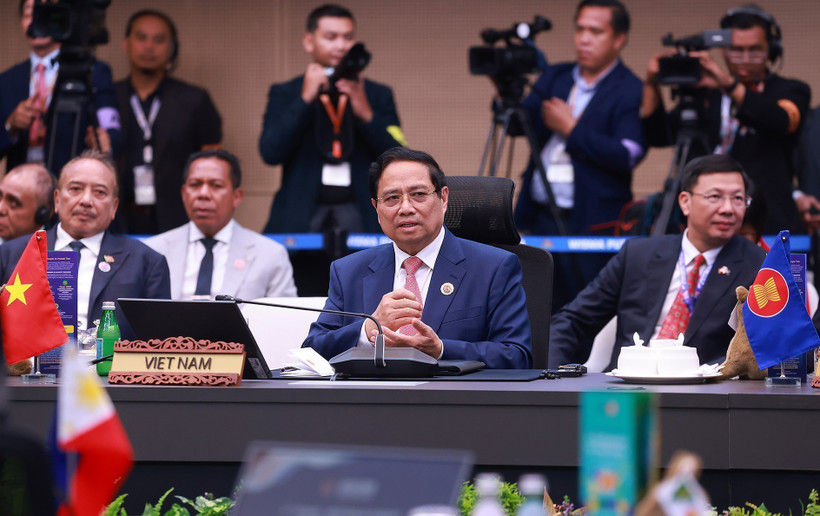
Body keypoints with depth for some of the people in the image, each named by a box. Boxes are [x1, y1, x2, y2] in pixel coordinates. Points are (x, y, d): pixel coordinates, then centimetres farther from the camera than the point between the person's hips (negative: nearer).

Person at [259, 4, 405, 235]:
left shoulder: (378, 95, 13)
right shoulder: (284, 94, 11)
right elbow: (270, 153, -3)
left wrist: (366, 114, -10)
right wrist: (305, 100, -8)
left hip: (361, 216, 1)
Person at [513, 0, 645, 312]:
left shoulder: (631, 92, -5)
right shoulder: (554, 79, 15)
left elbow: (627, 155, -17)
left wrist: (571, 129, -12)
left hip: (592, 227, -6)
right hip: (538, 218, 6)